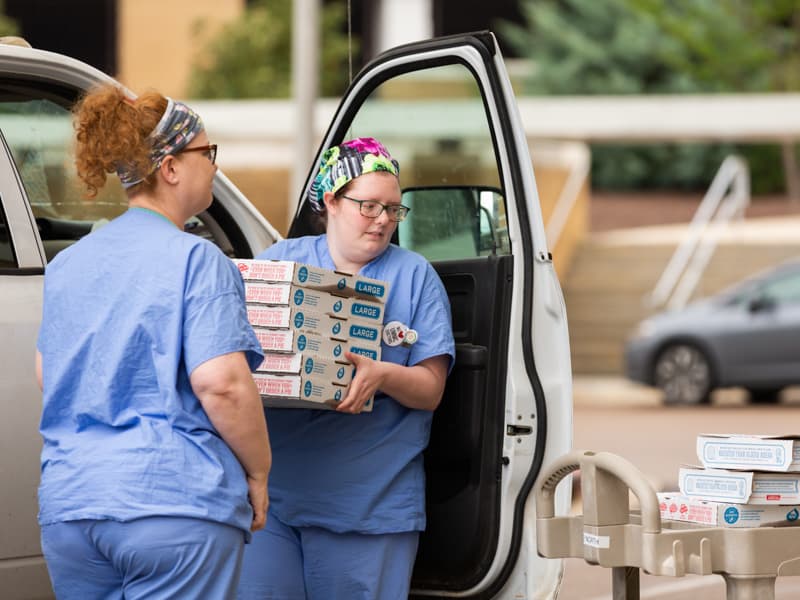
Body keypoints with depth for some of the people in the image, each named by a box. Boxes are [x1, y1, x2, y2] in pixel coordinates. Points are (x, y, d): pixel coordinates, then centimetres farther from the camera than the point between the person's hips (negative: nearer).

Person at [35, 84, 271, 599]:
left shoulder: (66, 265, 14)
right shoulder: (198, 260, -8)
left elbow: (45, 374, 23)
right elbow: (220, 383, -16)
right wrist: (258, 473, -4)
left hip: (67, 505, 7)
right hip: (177, 500, -7)